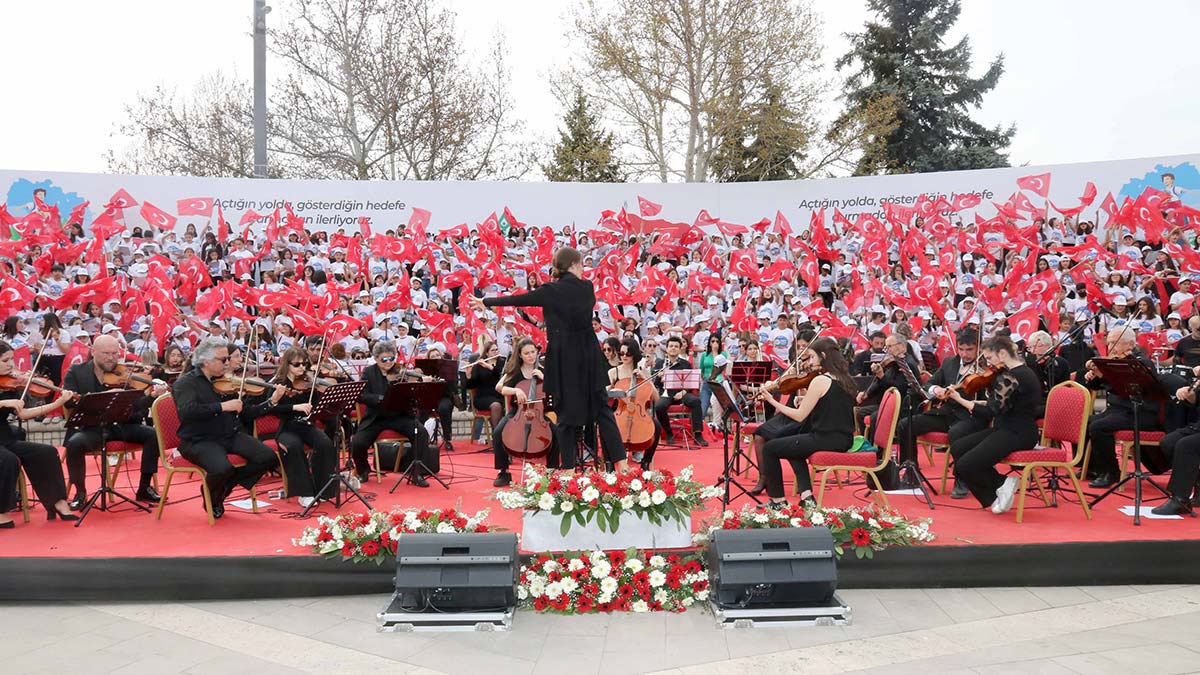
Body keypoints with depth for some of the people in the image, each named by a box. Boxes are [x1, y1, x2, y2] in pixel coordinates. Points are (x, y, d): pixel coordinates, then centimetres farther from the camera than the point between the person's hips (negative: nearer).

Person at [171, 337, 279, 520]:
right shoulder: (186, 383, -3)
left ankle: (224, 487, 7)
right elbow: (186, 411, -23)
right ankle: (212, 498, 4)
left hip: (231, 436, 6)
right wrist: (222, 406, -25)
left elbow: (245, 413, 17)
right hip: (199, 441, -6)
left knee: (267, 457, -15)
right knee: (222, 468, -33)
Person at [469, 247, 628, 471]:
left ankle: (569, 467, 10)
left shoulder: (550, 291, -7)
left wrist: (486, 302, 19)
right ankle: (619, 460, 6)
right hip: (589, 358, 2)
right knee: (601, 407, 10)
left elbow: (517, 299, 4)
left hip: (563, 361, -2)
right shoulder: (587, 288, 0)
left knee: (566, 413, 7)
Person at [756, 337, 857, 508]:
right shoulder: (845, 380, 9)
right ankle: (806, 495, 16)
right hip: (844, 441, 9)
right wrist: (806, 401, 12)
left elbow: (799, 416, -13)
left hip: (825, 439, -9)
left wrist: (772, 401, -5)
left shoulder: (820, 381, -15)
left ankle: (777, 500, 14)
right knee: (795, 448, 31)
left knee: (769, 449, 6)